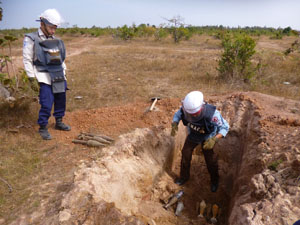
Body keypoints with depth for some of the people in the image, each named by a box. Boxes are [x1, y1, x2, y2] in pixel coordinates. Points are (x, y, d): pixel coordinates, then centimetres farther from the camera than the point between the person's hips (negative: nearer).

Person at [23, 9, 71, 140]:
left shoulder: (56, 40, 11)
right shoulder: (31, 39, -6)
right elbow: (27, 60, -6)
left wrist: (64, 72, 17)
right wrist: (31, 78, -10)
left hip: (59, 77, 6)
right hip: (45, 78, -6)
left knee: (61, 101, 12)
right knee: (46, 104, -8)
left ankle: (59, 122, 30)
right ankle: (42, 128, 10)